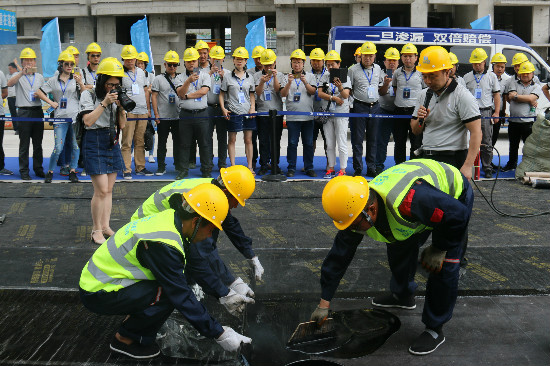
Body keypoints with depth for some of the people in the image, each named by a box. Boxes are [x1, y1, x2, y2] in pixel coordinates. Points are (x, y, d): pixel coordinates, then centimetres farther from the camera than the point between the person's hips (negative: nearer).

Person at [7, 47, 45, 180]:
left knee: (38, 143, 9)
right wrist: (22, 73, -32)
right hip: (24, 112, -3)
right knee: (24, 144, -1)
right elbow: (9, 84, -19)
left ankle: (38, 169, 17)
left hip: (38, 111, 4)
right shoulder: (18, 76, 3)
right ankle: (24, 171, 5)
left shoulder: (40, 77, 14)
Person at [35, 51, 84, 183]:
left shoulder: (76, 79, 7)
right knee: (58, 148, -5)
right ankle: (50, 172, 10)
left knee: (75, 146, 4)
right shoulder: (53, 80, 8)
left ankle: (72, 171, 14)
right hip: (60, 118, -1)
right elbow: (39, 92, 12)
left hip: (75, 117, 1)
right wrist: (51, 102, 3)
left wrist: (81, 84, -15)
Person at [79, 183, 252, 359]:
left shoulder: (170, 218, -3)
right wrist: (220, 335, -17)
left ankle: (132, 318, 14)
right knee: (169, 294, -21)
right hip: (96, 295, -9)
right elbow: (182, 298, -24)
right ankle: (125, 339, -2)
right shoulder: (163, 245, -30)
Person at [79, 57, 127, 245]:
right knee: (101, 190, -10)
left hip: (112, 142, 6)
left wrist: (121, 107, -7)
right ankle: (96, 230, 2)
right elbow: (88, 121, -17)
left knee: (109, 189, 8)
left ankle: (105, 226, 17)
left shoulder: (116, 96, 10)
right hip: (94, 142, -6)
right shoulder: (88, 95, -5)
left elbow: (122, 125, 8)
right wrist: (104, 103, -19)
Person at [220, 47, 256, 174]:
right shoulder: (228, 78, 4)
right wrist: (223, 109, -6)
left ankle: (250, 166, 9)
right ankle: (232, 166, 9)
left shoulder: (249, 78, 11)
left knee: (248, 140, 4)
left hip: (248, 112, 2)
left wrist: (253, 108, 1)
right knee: (232, 140, 2)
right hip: (233, 112, -2)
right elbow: (222, 94, 6)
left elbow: (252, 95, 15)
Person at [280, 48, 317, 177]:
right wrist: (289, 82, -16)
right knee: (292, 143, 0)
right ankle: (291, 168, 6)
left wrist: (305, 82, -19)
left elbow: (313, 91, -3)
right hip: (292, 116, -1)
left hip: (308, 116, 1)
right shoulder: (287, 78, 10)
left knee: (308, 143, 4)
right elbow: (283, 94, -2)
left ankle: (309, 168, 12)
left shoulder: (310, 76, 11)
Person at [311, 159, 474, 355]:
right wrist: (324, 303, -5)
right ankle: (403, 296, 39)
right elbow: (338, 256, -11)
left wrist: (439, 249, -18)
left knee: (444, 265, -14)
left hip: (455, 195, -6)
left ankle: (435, 329, 2)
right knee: (399, 246, 12)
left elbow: (458, 214, -31)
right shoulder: (355, 210, -22)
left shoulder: (410, 202, -47)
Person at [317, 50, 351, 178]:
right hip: (327, 113, 4)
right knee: (329, 144, 9)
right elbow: (320, 93, -1)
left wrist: (340, 87, -34)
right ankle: (331, 168, 18)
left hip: (341, 114, -4)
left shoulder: (344, 77, -2)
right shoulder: (325, 78, 9)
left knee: (342, 144, -3)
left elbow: (346, 96, -14)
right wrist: (333, 98, -13)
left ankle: (342, 169, 4)